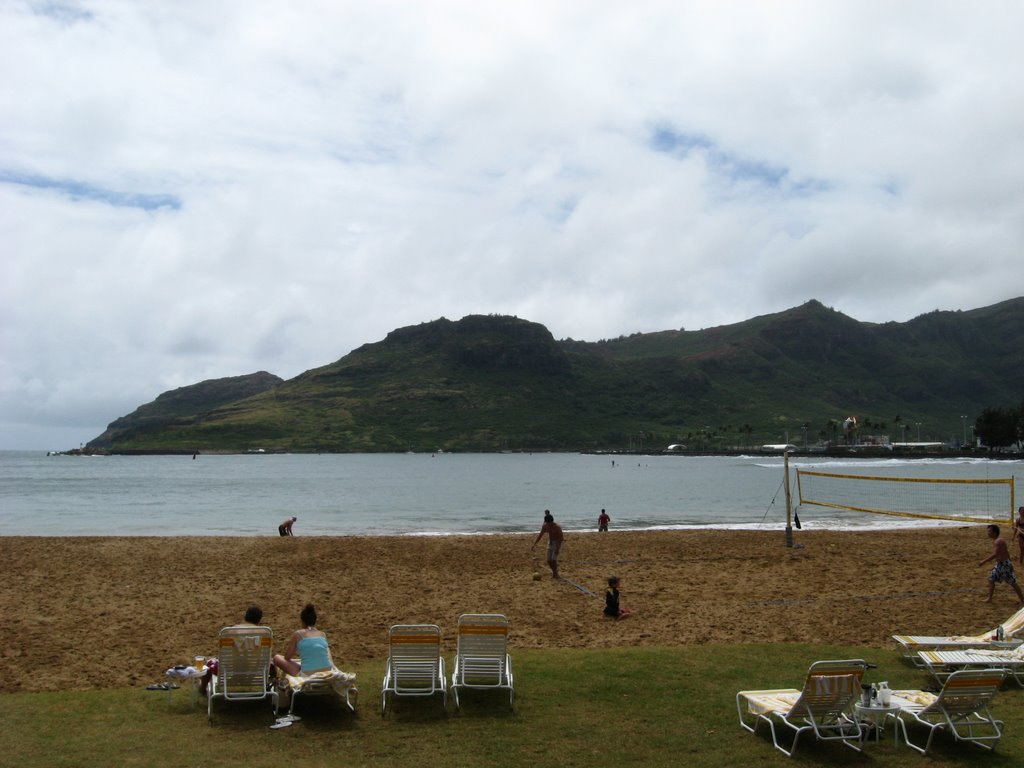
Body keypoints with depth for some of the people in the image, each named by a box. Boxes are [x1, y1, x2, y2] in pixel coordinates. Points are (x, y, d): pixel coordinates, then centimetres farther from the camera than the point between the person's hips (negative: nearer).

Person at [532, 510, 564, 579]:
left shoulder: (557, 527, -26)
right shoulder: (544, 526, -10)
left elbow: (561, 537, -23)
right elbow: (540, 535, 0)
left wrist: (558, 548, -28)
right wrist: (534, 544, -8)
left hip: (558, 542, -5)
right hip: (550, 541, 5)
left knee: (554, 559, -16)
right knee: (549, 560, 2)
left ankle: (555, 574, 0)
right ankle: (554, 571, 25)